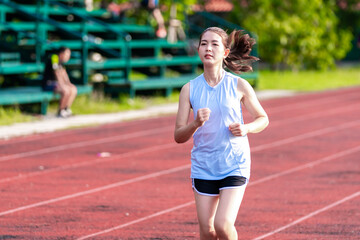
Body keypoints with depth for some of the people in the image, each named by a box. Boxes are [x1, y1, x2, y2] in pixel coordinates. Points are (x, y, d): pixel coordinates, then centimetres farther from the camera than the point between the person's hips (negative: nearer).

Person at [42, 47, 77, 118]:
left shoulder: (61, 61, 13)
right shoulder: (54, 58, -17)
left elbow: (64, 73, 14)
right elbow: (57, 73, -22)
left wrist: (68, 83, -1)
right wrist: (62, 85, -23)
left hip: (56, 83, 10)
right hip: (49, 83, -10)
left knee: (73, 89, -4)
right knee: (66, 90, -29)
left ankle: (66, 109, -1)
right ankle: (60, 111, -15)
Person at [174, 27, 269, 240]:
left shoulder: (239, 86, -4)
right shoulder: (190, 89, -1)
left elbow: (263, 118, 8)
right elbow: (178, 136, -2)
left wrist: (246, 128, -13)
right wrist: (196, 124, -22)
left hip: (235, 164, -2)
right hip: (203, 166, 2)